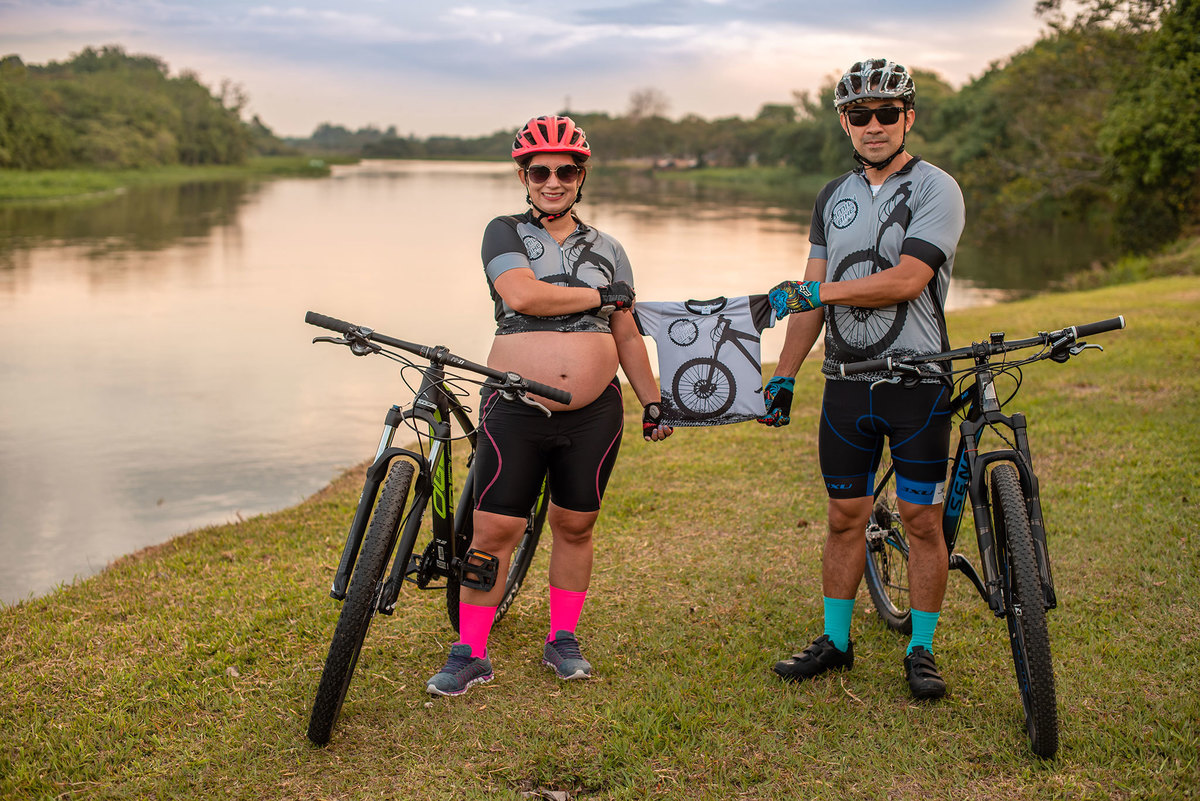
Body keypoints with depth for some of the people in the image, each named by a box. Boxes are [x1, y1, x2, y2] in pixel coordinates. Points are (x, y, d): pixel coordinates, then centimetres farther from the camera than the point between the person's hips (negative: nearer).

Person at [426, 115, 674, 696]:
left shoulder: (607, 250, 13)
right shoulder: (504, 233, 3)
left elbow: (626, 335, 19)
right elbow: (521, 295, -17)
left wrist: (653, 402, 18)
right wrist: (600, 296, -9)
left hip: (594, 413, 3)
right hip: (515, 411, -3)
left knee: (574, 526, 10)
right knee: (493, 531, -3)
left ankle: (563, 641, 26)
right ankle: (470, 654, 9)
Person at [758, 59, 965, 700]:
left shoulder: (935, 189, -6)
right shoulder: (833, 197, 12)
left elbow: (906, 280, -19)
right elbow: (813, 297, 14)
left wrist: (812, 291, -21)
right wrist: (783, 377, 10)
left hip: (918, 378, -4)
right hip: (846, 380, 4)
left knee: (922, 519, 2)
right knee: (845, 516, 9)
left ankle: (921, 650, 15)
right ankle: (835, 641, 21)